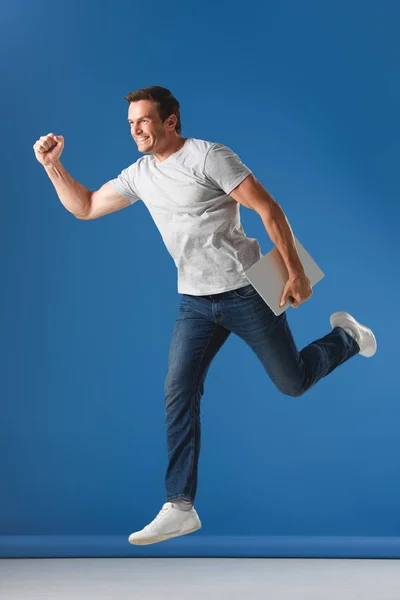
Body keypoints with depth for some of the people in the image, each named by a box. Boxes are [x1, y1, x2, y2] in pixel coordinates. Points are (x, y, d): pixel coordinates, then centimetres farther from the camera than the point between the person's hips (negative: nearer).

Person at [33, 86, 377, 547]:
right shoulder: (138, 175, 7)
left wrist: (295, 272, -17)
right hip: (195, 303, 5)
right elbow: (84, 207, 16)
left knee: (293, 383, 5)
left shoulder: (208, 156, -13)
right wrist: (52, 164, 2)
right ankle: (180, 507, -6)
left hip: (245, 292, -5)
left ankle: (346, 336, 37)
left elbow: (269, 210, -14)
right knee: (178, 391, -9)